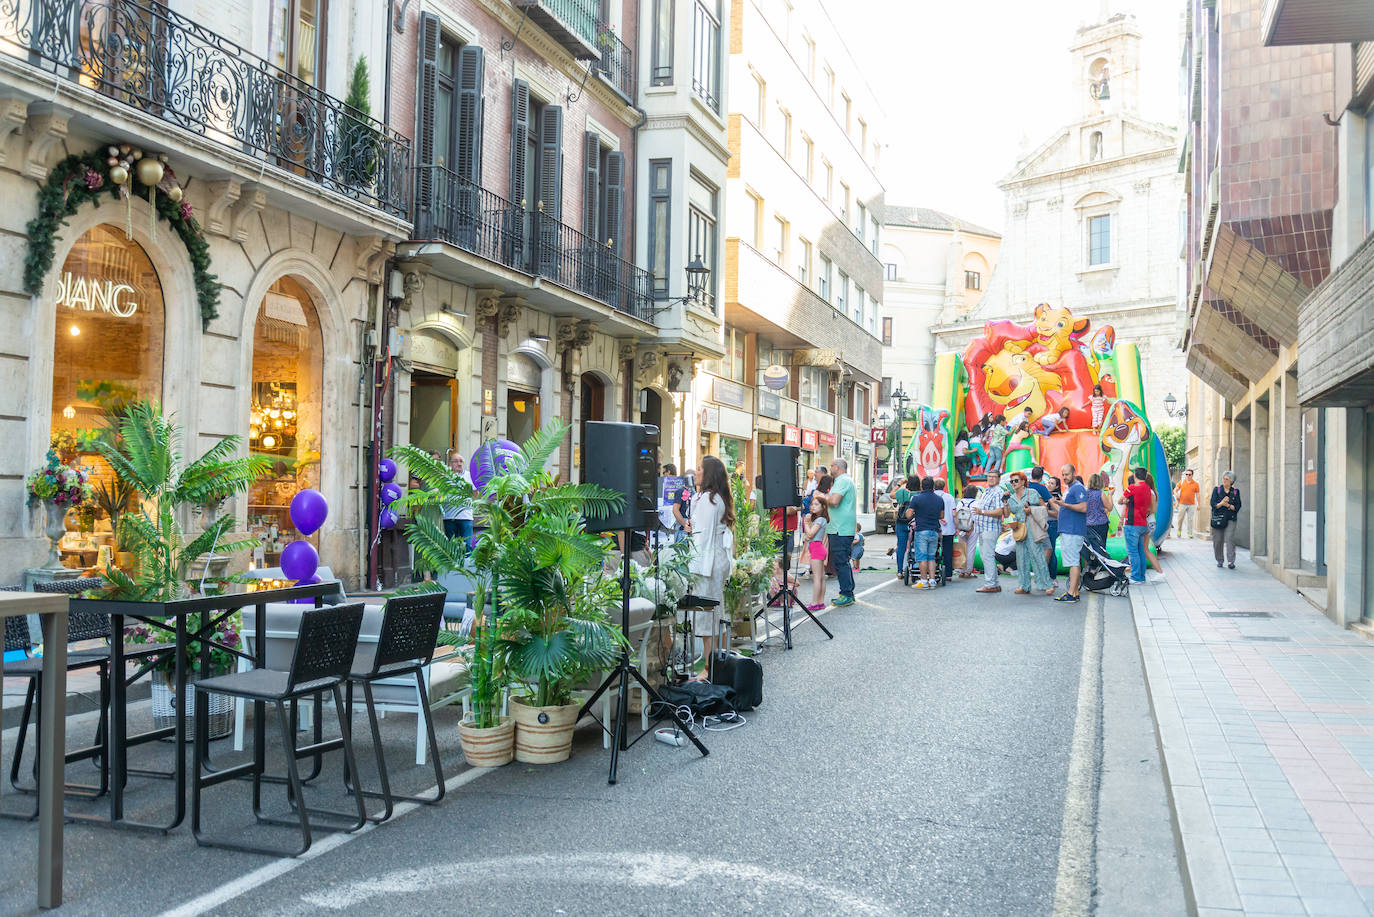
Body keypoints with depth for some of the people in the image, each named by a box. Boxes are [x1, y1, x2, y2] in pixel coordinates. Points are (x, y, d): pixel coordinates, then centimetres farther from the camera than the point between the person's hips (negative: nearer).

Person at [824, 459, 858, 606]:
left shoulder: (843, 480, -13)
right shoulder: (845, 480, 21)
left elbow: (834, 501, -26)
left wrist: (824, 497, -8)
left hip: (840, 530, -11)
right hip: (840, 529, 11)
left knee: (841, 562, -8)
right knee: (842, 561, 14)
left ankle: (846, 595, -5)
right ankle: (848, 594, 19)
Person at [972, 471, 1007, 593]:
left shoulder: (998, 492, -11)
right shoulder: (986, 490, 19)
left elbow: (999, 511, -22)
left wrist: (982, 512, -26)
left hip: (991, 528, -10)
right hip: (982, 528, 10)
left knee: (988, 556, -11)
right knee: (984, 555, 11)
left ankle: (990, 585, -10)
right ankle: (994, 584, 16)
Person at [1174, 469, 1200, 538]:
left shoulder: (1195, 484, 4)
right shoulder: (1181, 482, 5)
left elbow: (1197, 494, 6)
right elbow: (1175, 490, 11)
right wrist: (1176, 496, -8)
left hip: (1191, 505, 0)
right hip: (1182, 504, 0)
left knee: (1190, 519, 1)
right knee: (1180, 518, 2)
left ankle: (1190, 533, 6)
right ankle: (1179, 531, 15)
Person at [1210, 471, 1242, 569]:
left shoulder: (1235, 492, 7)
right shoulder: (1217, 489, 6)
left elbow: (1237, 507, 2)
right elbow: (1213, 504, -2)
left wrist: (1228, 505, -14)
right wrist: (1221, 503, -20)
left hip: (1230, 519, 0)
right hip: (1217, 518, 1)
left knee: (1230, 539, -13)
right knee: (1217, 540, 2)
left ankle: (1231, 561, -13)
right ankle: (1219, 560, 17)